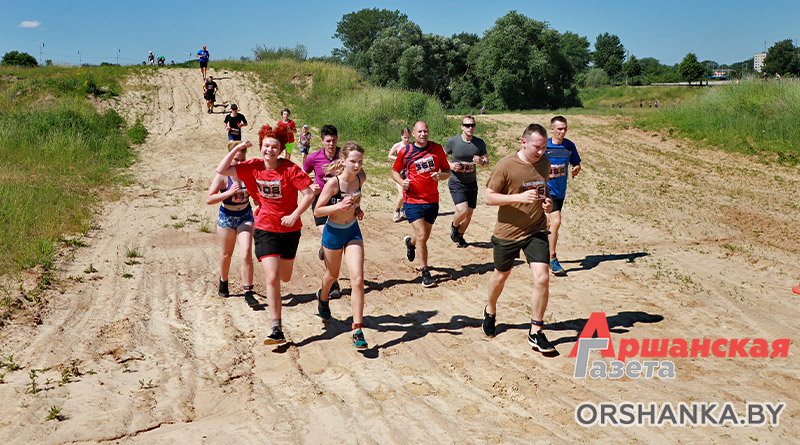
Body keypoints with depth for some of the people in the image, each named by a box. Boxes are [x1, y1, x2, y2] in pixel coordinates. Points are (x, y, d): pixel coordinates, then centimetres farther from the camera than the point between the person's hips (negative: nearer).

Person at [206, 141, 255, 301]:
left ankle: (248, 291, -5)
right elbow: (209, 199, -22)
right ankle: (223, 281, 44)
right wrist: (229, 192, -31)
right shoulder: (223, 176, -16)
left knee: (246, 254, -12)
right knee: (227, 254, 16)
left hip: (245, 216, 1)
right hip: (227, 217, -1)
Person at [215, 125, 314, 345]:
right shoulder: (253, 167, -4)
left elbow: (309, 194, -14)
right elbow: (222, 170, -4)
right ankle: (277, 330, -5)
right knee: (272, 279, -11)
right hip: (265, 229, 0)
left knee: (285, 278, 17)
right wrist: (237, 149, -11)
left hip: (289, 229, 0)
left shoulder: (290, 169, -13)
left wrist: (294, 215, -22)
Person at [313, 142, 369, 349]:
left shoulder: (361, 178, -8)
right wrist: (339, 206, -33)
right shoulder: (333, 183, -23)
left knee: (358, 280, -11)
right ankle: (323, 296, 58)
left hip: (353, 231, 3)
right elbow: (317, 211, -18)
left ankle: (357, 330, -8)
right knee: (332, 275, 21)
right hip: (333, 232, -3)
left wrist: (357, 208, -2)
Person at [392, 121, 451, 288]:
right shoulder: (405, 151, -2)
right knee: (422, 236, -13)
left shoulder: (437, 149, 3)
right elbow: (394, 171, 10)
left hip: (432, 200, 3)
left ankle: (410, 242, 51)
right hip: (412, 200, -3)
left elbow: (447, 171, 10)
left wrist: (441, 176, -13)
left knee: (424, 236, 15)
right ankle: (425, 273, -2)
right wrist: (402, 182, -11)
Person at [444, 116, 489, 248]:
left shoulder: (480, 143, 0)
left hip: (472, 183, 4)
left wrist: (481, 161, -15)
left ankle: (460, 235, 33)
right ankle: (454, 225, 15)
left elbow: (487, 161, 9)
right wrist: (450, 165, -17)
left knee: (469, 214, 7)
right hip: (456, 182, -4)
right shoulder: (452, 141, -8)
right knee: (462, 211, -19)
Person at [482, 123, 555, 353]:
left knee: (542, 278, -10)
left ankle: (535, 332, 5)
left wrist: (547, 202, -2)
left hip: (536, 231, 3)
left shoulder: (545, 163, 2)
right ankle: (490, 311, 48)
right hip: (508, 231, -3)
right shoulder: (505, 166, -16)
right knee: (501, 275, 16)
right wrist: (519, 197, -26)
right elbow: (488, 197, -14)